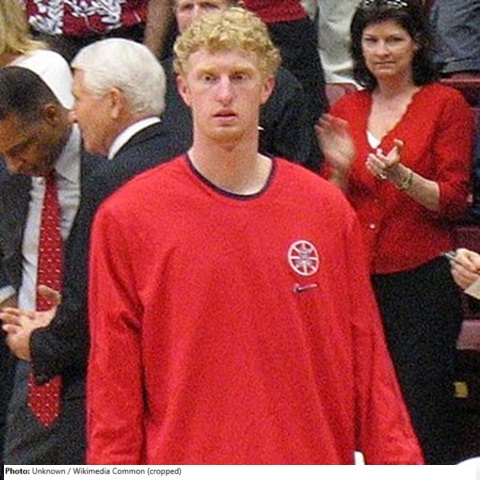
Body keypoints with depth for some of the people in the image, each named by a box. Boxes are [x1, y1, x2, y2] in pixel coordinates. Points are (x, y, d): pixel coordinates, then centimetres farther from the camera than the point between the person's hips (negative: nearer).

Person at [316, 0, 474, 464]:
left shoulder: (445, 104, -1)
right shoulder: (346, 111, 12)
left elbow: (453, 201, -5)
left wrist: (401, 176, -21)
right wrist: (341, 169, -6)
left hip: (420, 282, -4)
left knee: (422, 414, -5)